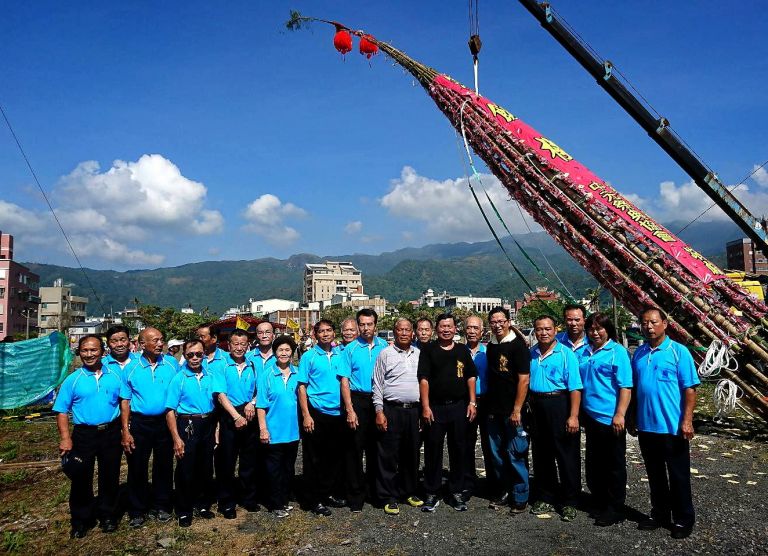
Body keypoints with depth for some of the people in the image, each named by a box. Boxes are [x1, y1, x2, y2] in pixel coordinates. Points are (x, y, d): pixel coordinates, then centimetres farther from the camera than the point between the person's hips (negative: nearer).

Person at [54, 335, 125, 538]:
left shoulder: (114, 376, 2)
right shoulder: (73, 380, -3)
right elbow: (62, 411, -4)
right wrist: (65, 438, -14)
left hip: (111, 433, 1)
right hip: (84, 434, -1)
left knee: (110, 476, 12)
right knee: (81, 478, 8)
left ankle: (108, 516, 29)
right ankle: (81, 520, 26)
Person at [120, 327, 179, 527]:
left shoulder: (172, 363, -2)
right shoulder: (131, 369, -4)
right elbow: (125, 401, -2)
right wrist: (125, 431, -7)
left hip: (165, 422, 1)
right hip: (140, 423, -1)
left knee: (163, 466, 11)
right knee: (137, 468, 7)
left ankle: (161, 506, 28)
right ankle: (137, 510, 24)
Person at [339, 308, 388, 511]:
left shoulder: (384, 347, 4)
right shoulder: (351, 349, -4)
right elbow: (345, 381, -5)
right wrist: (350, 410, -12)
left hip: (379, 401, 3)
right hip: (358, 401, -2)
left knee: (376, 448, 13)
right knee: (355, 449, 3)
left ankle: (376, 489, 29)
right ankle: (355, 496, 15)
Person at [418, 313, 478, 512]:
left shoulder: (463, 350, 9)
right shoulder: (428, 350, 0)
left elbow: (471, 377, 11)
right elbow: (424, 379, -5)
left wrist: (472, 402, 3)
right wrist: (425, 406, -11)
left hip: (459, 407, 3)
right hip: (435, 407, -2)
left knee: (458, 450, 9)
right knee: (433, 451, 4)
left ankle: (456, 492, 22)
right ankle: (431, 494, 16)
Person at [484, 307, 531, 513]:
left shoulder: (518, 345, -9)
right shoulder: (491, 347, 10)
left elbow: (524, 379, -14)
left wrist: (517, 409, -18)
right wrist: (489, 407, 13)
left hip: (512, 411, -6)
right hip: (494, 411, 7)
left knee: (516, 454, 0)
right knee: (497, 453, 13)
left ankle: (520, 497, 14)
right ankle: (503, 491, 27)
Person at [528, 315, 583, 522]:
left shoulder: (566, 354, -8)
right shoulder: (531, 354, 8)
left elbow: (575, 388, -12)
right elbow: (526, 382, 13)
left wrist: (573, 416, -18)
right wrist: (529, 407, 7)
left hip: (560, 406, -5)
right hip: (537, 407, 5)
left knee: (567, 456, 3)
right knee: (541, 456, 14)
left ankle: (570, 503, 16)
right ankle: (545, 498, 27)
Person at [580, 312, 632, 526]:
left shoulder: (617, 351, -9)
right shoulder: (585, 352, 9)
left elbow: (626, 387, -14)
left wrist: (619, 415, -20)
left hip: (610, 418, -7)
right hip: (590, 416, 7)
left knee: (614, 465, 6)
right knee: (594, 463, 16)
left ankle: (615, 510, 18)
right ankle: (600, 504, 31)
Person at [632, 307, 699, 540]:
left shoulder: (678, 352, -8)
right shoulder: (638, 354, 6)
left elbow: (690, 389, -10)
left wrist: (687, 421, -16)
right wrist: (632, 418, 13)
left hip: (672, 427, -5)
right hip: (646, 426, 5)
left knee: (678, 476, 8)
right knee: (655, 475, 17)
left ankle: (683, 519, 23)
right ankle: (659, 514, 31)